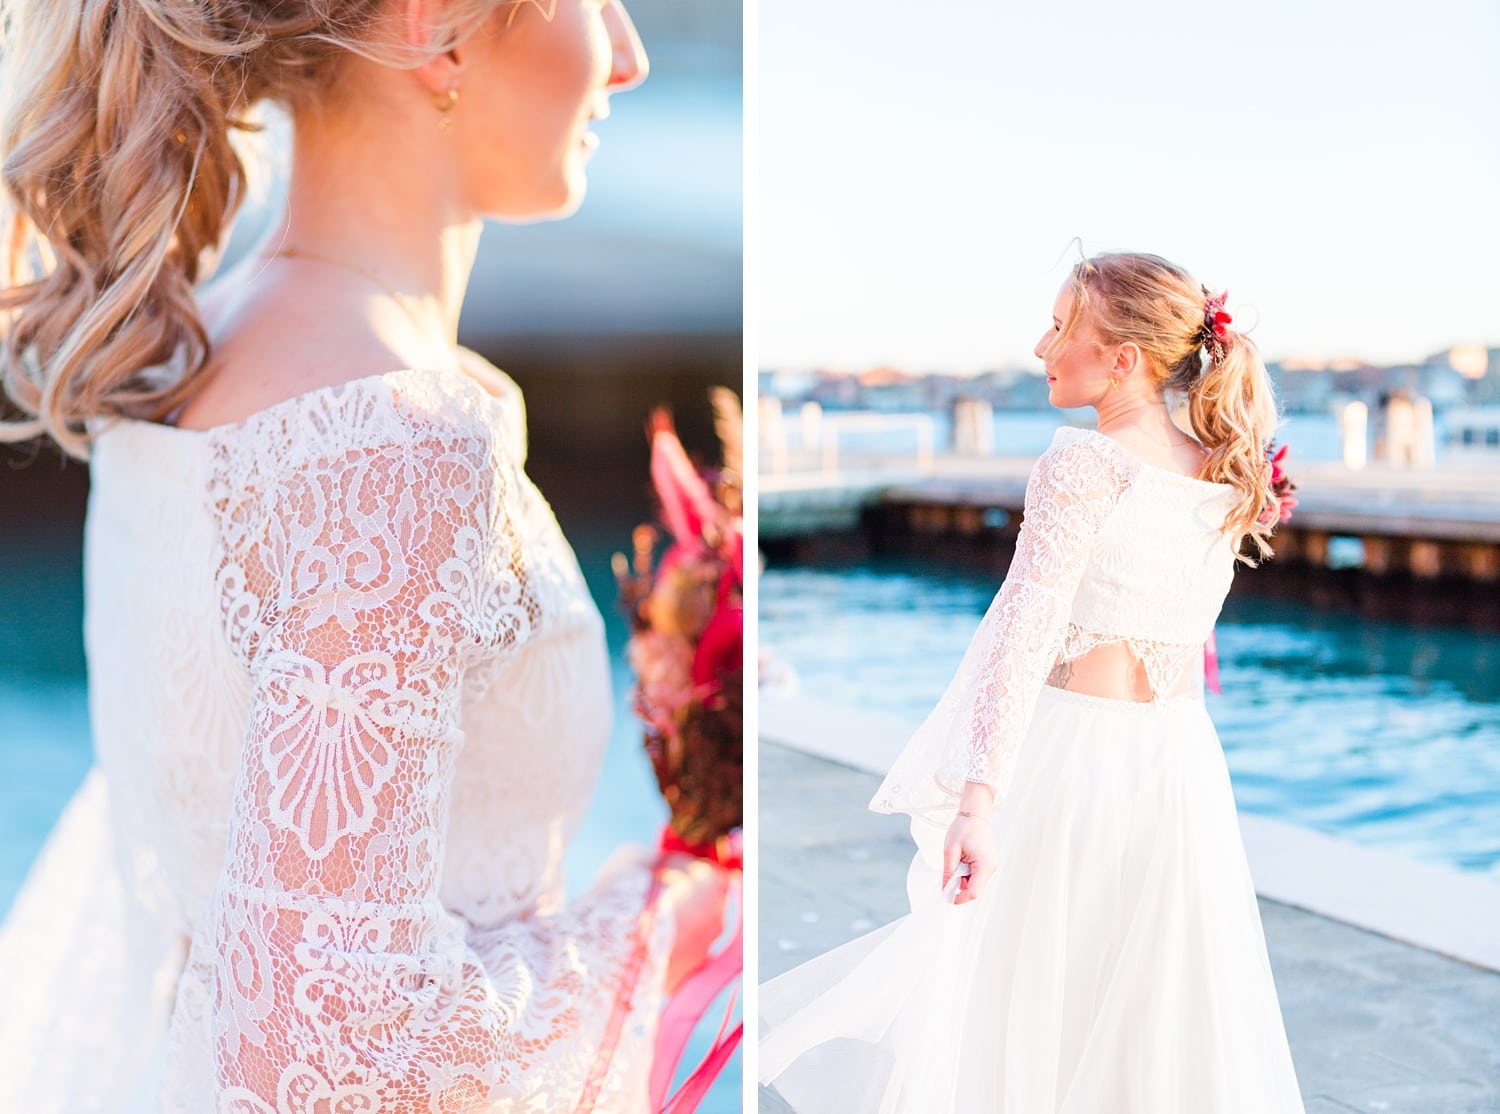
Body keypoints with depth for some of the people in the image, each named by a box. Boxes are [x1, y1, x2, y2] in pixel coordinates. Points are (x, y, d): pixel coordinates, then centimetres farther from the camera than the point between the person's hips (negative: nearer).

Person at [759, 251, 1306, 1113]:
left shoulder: (1084, 464, -12)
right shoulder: (1229, 479, 6)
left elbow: (1029, 630, -23)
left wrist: (979, 796, -28)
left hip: (1073, 751, -6)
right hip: (1184, 757, 6)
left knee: (1015, 996, 7)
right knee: (1162, 1023, 13)